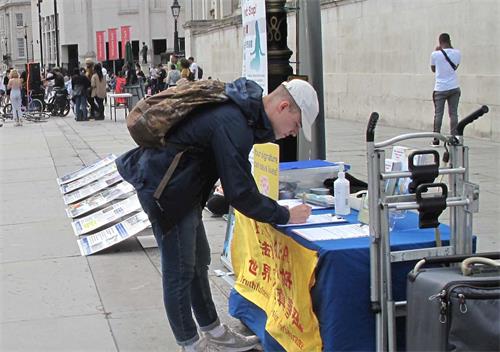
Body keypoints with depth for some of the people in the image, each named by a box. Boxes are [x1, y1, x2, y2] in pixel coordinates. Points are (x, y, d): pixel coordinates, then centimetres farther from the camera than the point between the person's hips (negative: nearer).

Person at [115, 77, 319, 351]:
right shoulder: (232, 123, -28)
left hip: (181, 191, 11)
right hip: (166, 192, -11)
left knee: (198, 262, 19)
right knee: (180, 272, 0)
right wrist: (286, 216, -17)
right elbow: (240, 193, -26)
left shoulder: (244, 109, 3)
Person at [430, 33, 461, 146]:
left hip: (440, 89, -2)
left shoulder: (435, 54, -6)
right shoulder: (457, 53, 0)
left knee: (438, 114, 1)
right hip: (454, 88, 2)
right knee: (453, 113, 4)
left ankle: (436, 140, 0)